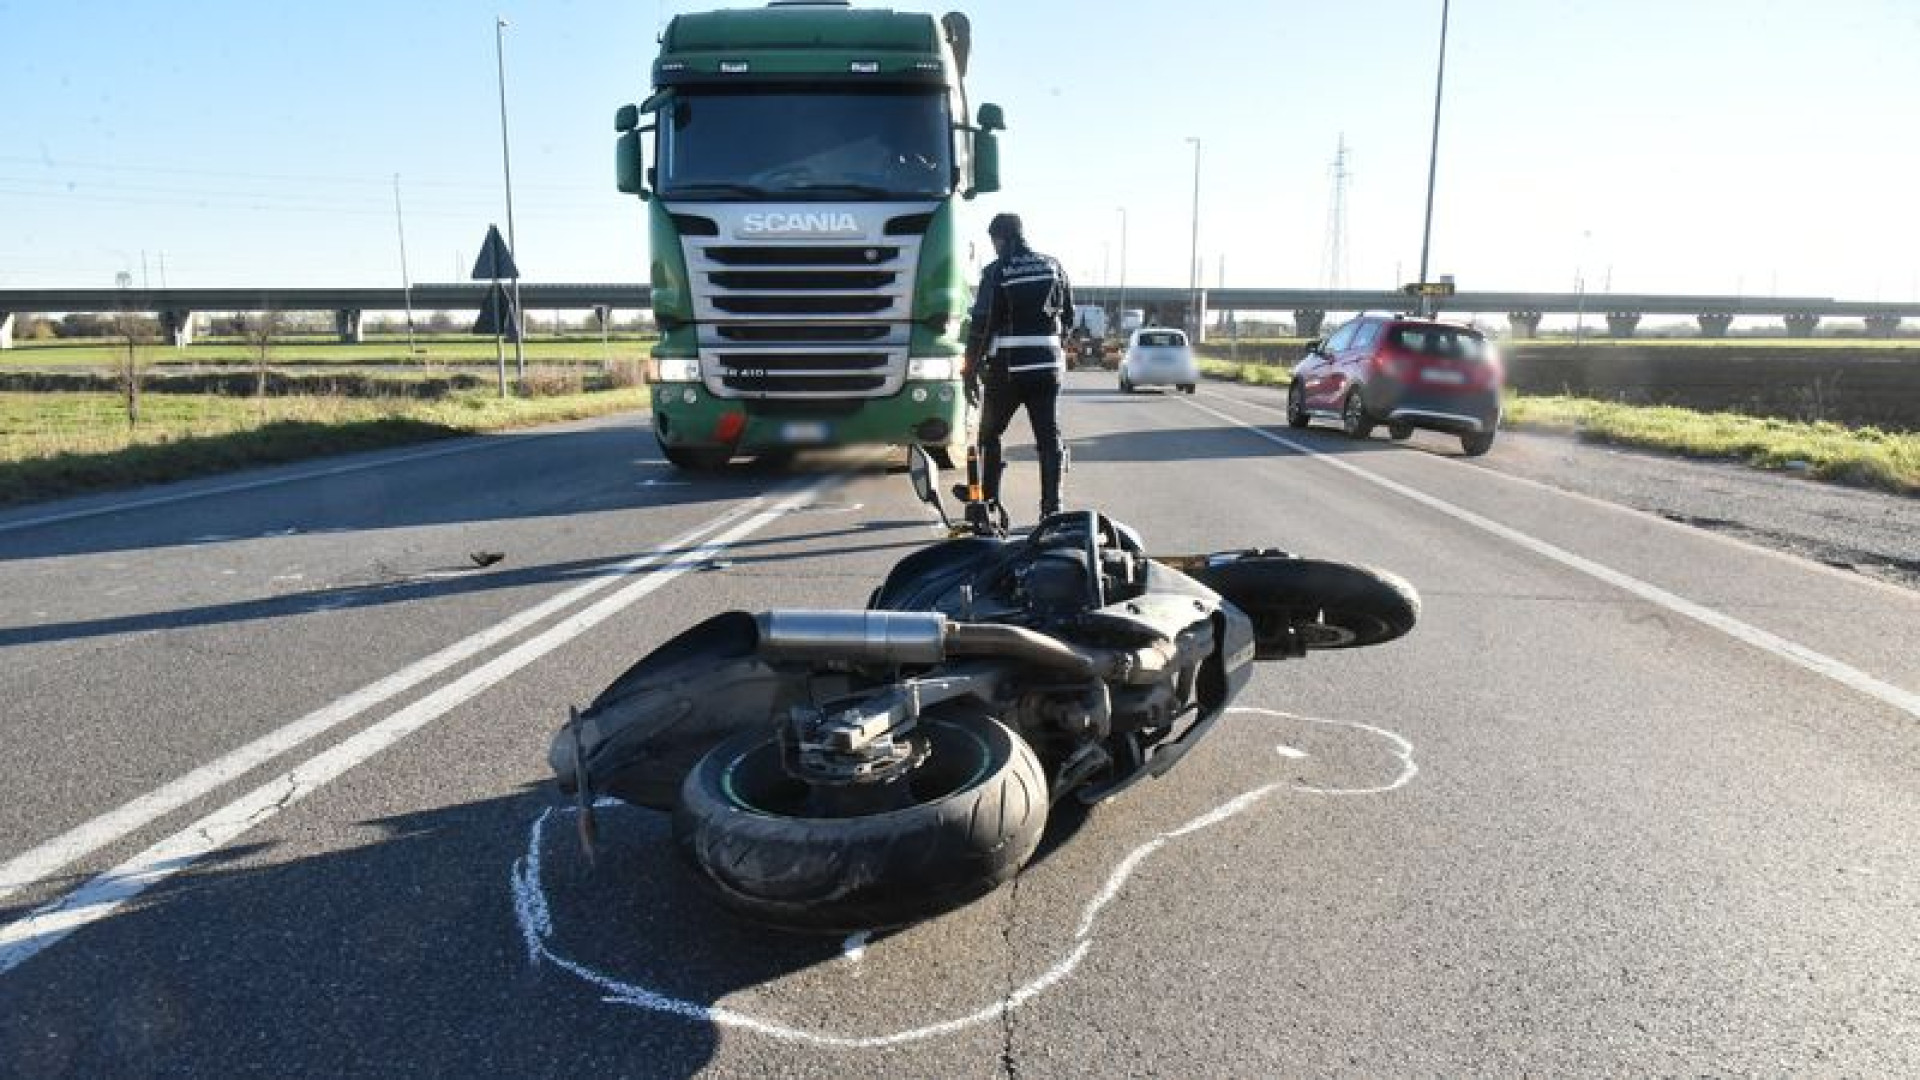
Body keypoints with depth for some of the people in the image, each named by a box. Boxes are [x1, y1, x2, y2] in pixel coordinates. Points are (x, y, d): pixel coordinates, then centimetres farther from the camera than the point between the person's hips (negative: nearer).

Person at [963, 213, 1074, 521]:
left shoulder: (996, 272, -6)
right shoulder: (1053, 267, 7)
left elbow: (980, 325, -9)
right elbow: (1068, 317, 12)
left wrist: (971, 371, -4)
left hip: (1006, 369, -3)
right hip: (1047, 367, 3)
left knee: (989, 436, 12)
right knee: (1049, 438, 6)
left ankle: (988, 503, 11)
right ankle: (1051, 509, 4)